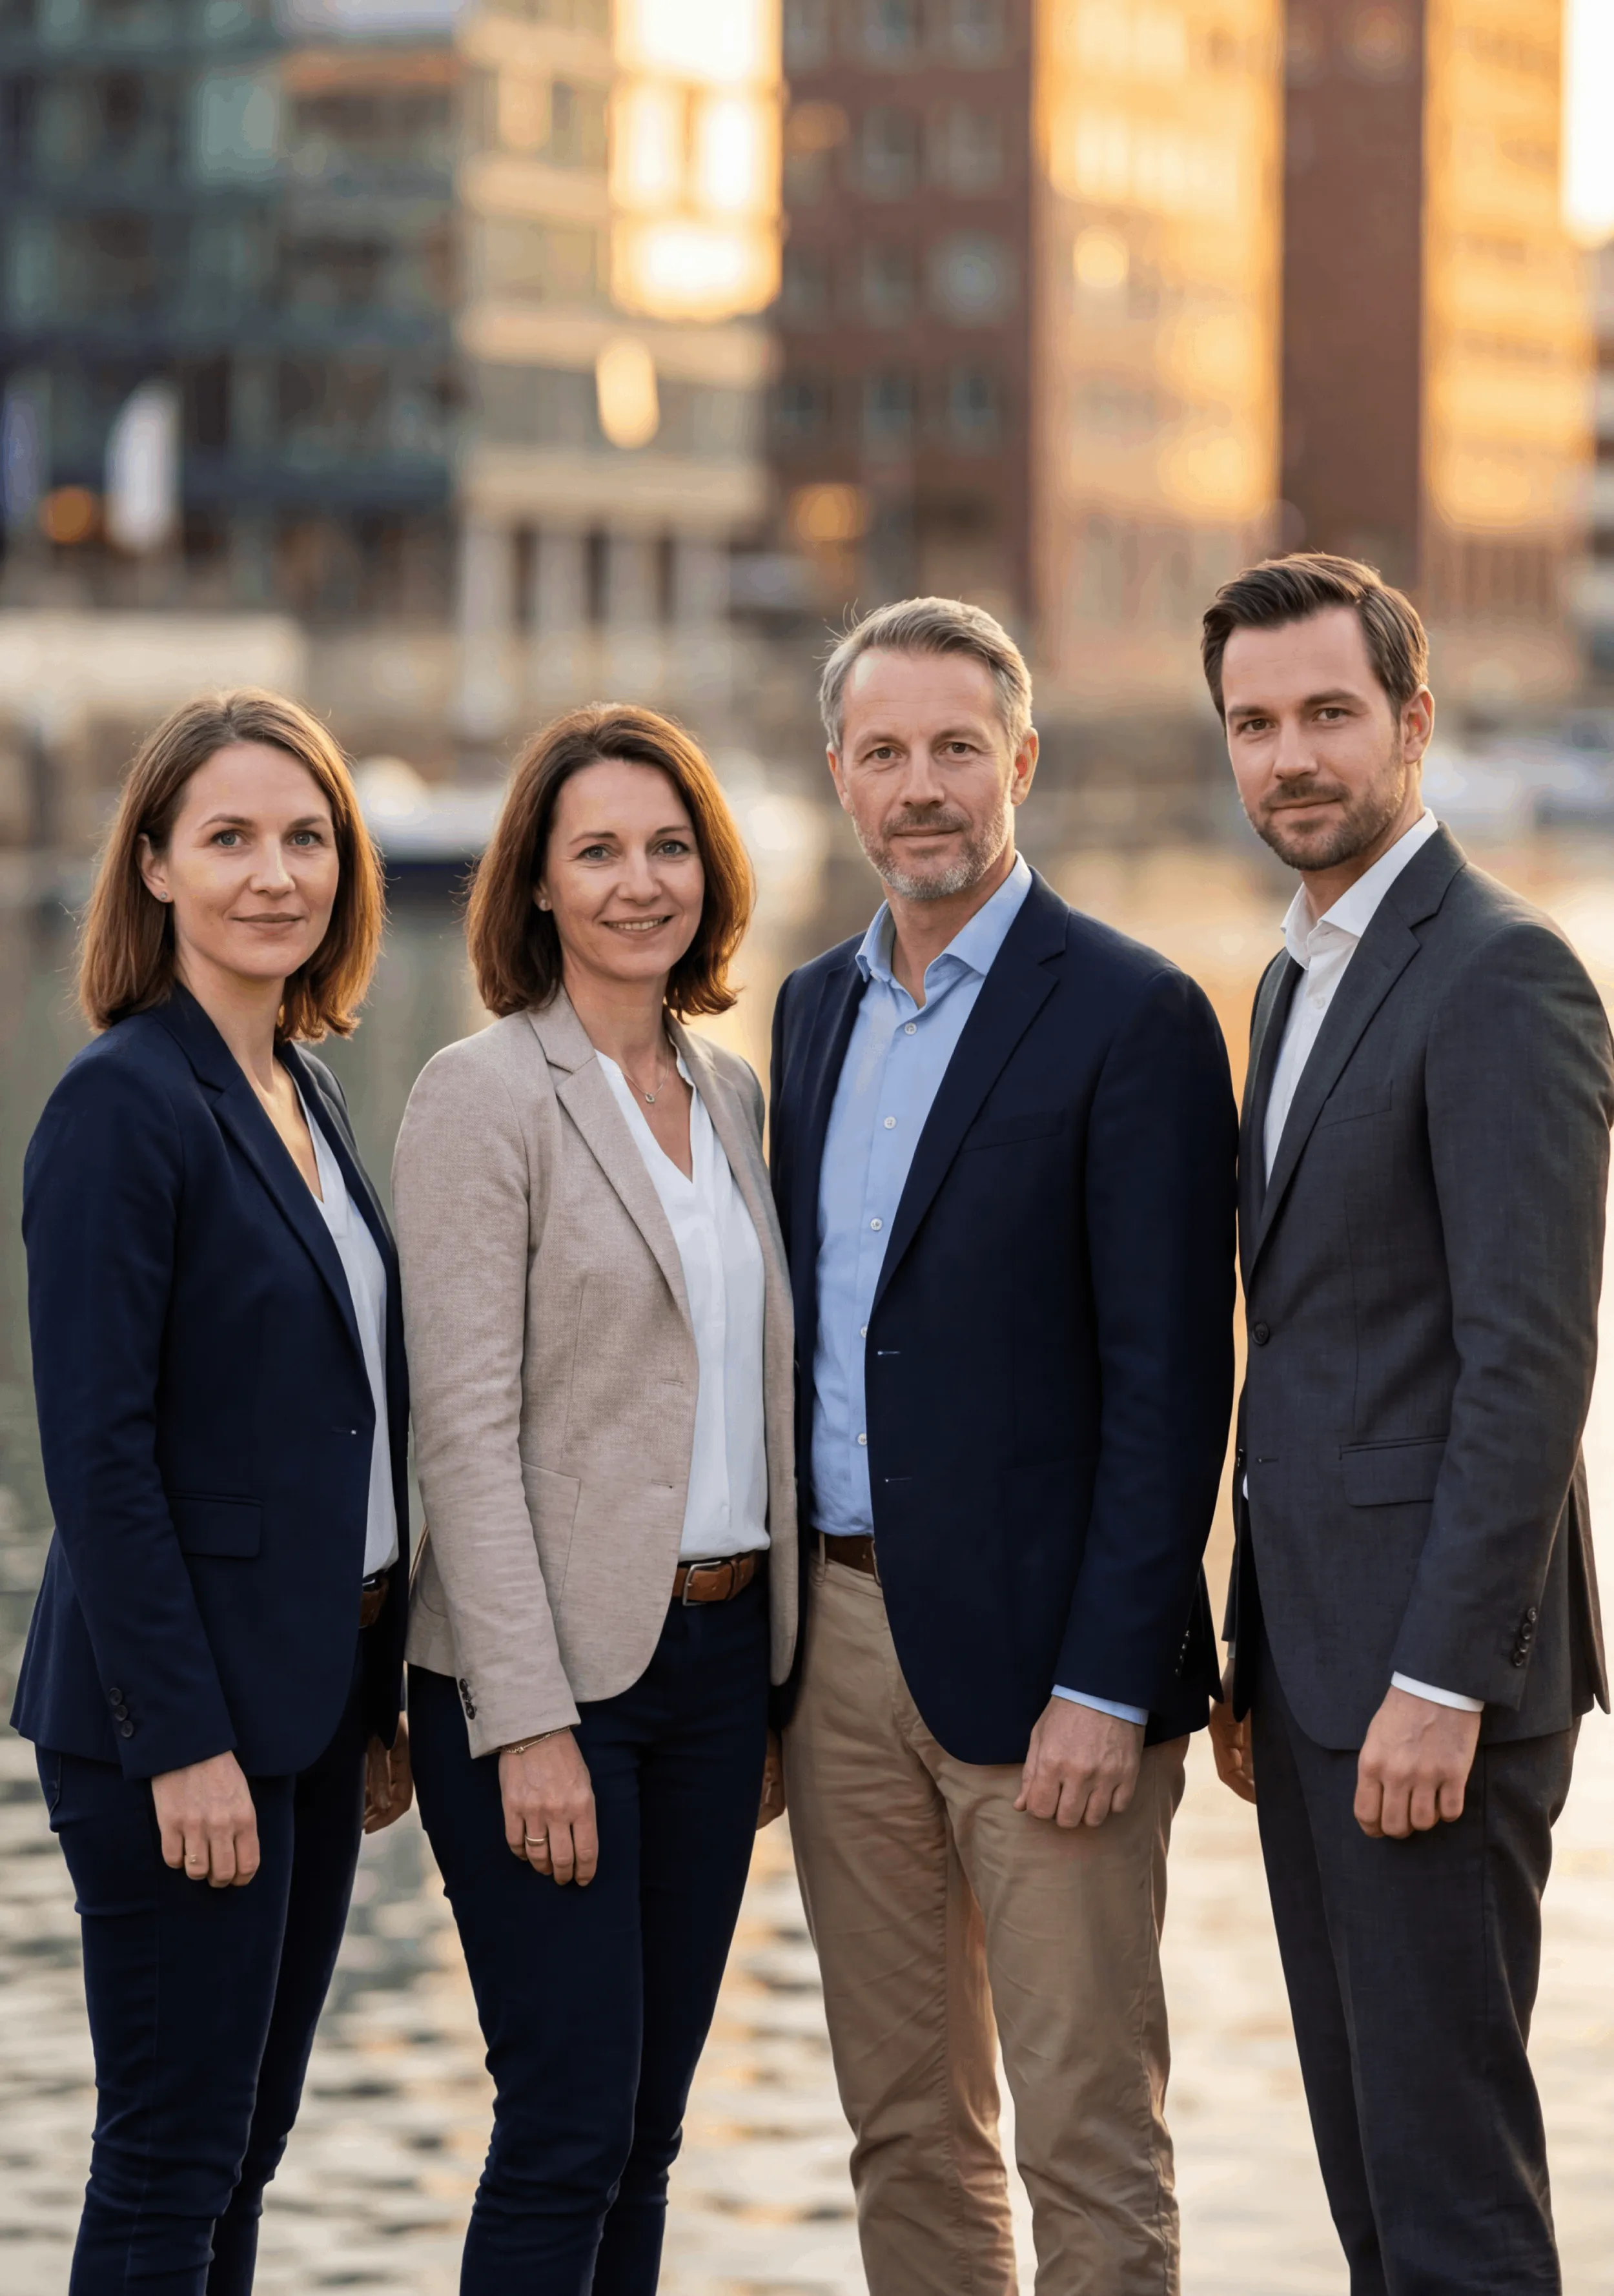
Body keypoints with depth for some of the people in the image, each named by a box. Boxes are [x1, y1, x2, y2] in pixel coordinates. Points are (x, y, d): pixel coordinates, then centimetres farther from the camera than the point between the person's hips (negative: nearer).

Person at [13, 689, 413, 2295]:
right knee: (172, 2157, -2)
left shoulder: (306, 1092, 12)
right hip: (181, 1709, -8)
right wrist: (183, 1739, -20)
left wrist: (381, 1701, 14)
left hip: (313, 1697, 8)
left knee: (244, 2144, 14)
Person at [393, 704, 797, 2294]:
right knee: (569, 2130, -8)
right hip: (552, 1666, -7)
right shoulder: (482, 1095, -8)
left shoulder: (731, 1097, 13)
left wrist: (773, 1690, 13)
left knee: (646, 2132, 9)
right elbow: (466, 1428, -13)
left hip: (717, 1652, 7)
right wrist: (530, 1721, -19)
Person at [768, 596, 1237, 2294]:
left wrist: (1107, 1686, -18)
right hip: (838, 1631, 7)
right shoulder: (815, 1007, 13)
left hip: (1031, 1649, -7)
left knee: (1087, 2140, -2)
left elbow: (1171, 1381, -13)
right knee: (904, 2131, 12)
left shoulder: (1131, 1016, -9)